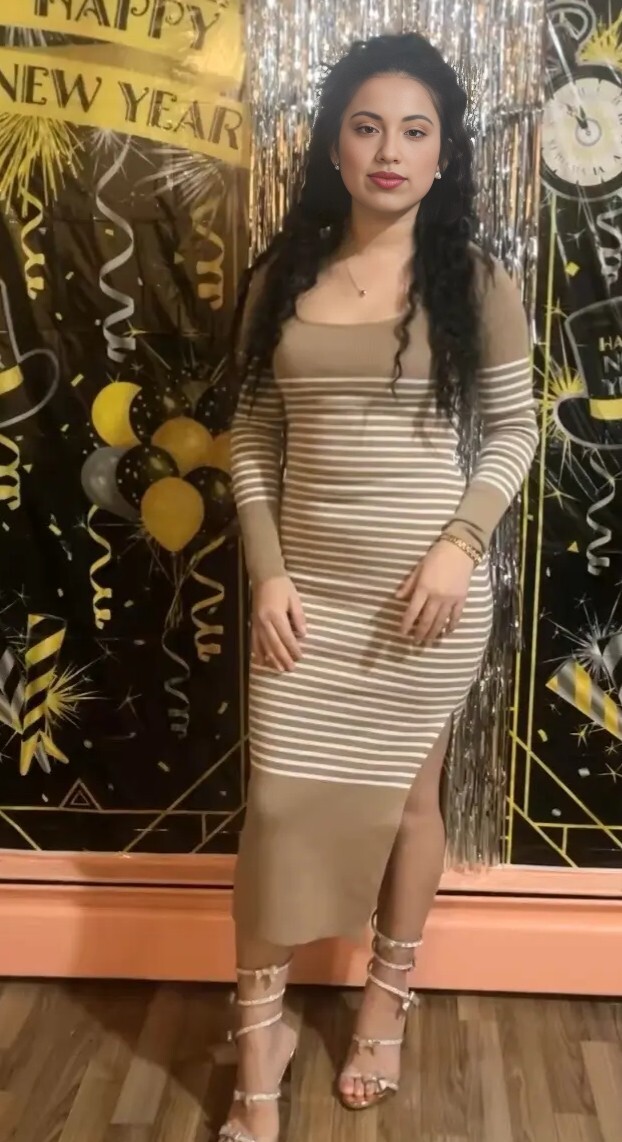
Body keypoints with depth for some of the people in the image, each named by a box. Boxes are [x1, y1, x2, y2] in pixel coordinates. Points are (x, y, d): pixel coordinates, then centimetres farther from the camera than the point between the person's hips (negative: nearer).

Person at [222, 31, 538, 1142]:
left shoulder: (476, 281, -3)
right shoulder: (281, 277, 3)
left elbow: (513, 429, 2)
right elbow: (254, 438, 4)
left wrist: (460, 545, -12)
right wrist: (267, 571, -6)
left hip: (426, 585, -1)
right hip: (306, 583, 2)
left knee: (404, 795, 12)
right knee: (280, 801, 4)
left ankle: (386, 1000, 37)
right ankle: (260, 1034, 24)